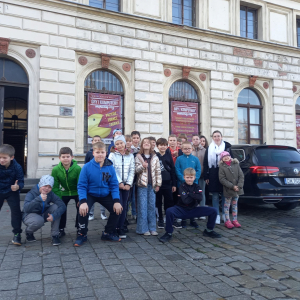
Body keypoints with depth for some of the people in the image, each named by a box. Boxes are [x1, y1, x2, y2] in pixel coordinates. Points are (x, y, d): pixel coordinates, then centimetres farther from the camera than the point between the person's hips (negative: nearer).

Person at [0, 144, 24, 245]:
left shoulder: (17, 167, -19)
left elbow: (21, 182, -16)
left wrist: (18, 186, -37)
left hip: (12, 192, -2)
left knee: (16, 211, -10)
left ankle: (17, 234, 1)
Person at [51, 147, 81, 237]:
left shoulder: (77, 168, -27)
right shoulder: (55, 170, -20)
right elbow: (55, 187, -11)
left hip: (77, 193, -1)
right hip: (64, 192, 2)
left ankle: (79, 229, 18)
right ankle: (61, 229, 17)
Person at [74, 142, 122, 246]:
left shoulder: (110, 167, -10)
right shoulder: (87, 167, -16)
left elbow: (114, 185, -6)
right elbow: (81, 186, -15)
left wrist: (116, 201, -16)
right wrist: (83, 201, -28)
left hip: (105, 194, 3)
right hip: (90, 194, -3)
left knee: (117, 209, -12)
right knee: (83, 210, -27)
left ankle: (108, 233, 12)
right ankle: (82, 235, 0)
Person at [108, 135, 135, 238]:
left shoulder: (130, 156, 9)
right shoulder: (112, 155, 1)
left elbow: (132, 171, 6)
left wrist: (128, 183, -4)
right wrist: (120, 182, -11)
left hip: (126, 185, 3)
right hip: (116, 184, -3)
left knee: (124, 207, 4)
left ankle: (121, 228, 13)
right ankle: (117, 228, 5)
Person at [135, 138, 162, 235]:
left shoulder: (155, 157, 9)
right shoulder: (138, 156, 3)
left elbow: (158, 171, 8)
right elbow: (136, 170, -2)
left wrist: (158, 184, 3)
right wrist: (142, 166, -22)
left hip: (152, 185, 2)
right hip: (142, 184, -2)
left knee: (151, 206, 7)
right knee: (142, 207, -1)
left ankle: (152, 228, 15)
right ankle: (144, 229, 7)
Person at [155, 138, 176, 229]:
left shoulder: (169, 157, 8)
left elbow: (173, 170, 8)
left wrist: (174, 184, 4)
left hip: (167, 184, 2)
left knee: (169, 202, 5)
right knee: (158, 203, 7)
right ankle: (160, 220, 18)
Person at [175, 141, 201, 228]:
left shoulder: (195, 159, 3)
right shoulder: (179, 159, -1)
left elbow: (199, 170, 1)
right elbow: (177, 171, -5)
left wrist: (194, 178, -14)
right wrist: (183, 179, -16)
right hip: (182, 184, -1)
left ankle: (192, 220, 21)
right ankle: (183, 220, 18)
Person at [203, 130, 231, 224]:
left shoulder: (227, 146, 5)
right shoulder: (209, 148, 9)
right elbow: (205, 163, 6)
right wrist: (206, 176, -1)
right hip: (213, 174, 1)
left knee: (225, 195, 6)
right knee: (215, 195, 4)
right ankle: (217, 215, 13)